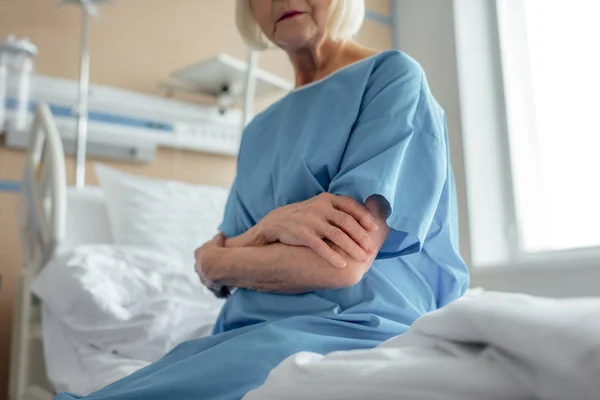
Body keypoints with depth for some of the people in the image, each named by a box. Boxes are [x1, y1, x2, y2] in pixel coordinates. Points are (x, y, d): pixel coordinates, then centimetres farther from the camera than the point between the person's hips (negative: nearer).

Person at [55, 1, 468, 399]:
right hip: (249, 336, 6)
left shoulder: (393, 76, -3)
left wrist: (211, 261, 1)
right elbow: (221, 273, 10)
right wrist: (272, 225, -13)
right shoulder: (260, 130, 18)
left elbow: (343, 263, -15)